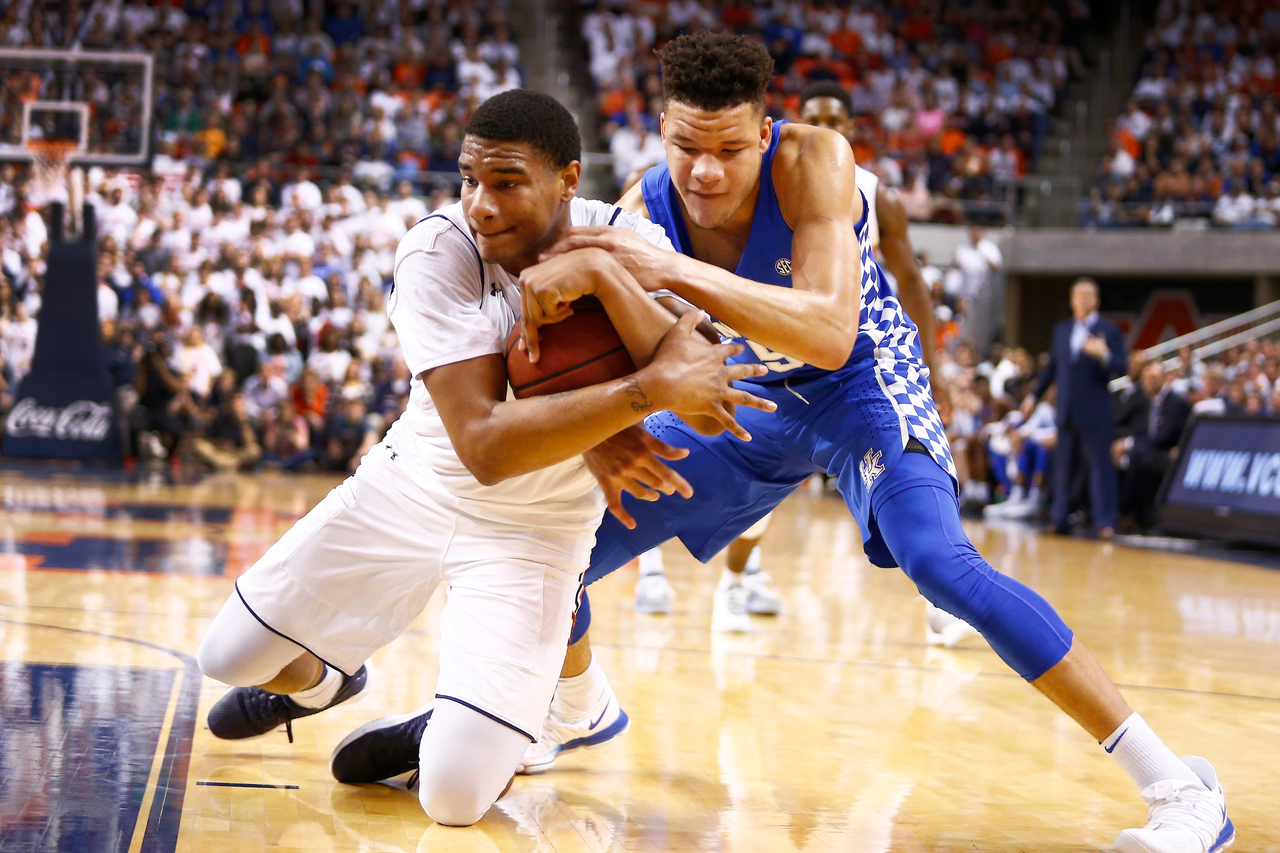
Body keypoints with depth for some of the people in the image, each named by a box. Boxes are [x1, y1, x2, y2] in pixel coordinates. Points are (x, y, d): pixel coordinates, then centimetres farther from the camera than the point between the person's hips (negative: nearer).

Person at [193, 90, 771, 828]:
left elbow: (710, 402, -34)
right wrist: (648, 391, -43)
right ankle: (320, 683, 44)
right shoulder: (436, 253, -25)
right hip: (418, 486, 1)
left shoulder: (629, 244, -20)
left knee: (455, 795, -16)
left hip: (537, 526, -1)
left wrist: (603, 275, -41)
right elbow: (484, 444, -36)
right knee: (230, 656, 7)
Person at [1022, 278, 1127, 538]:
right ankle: (1059, 520, 17)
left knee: (1100, 467, -7)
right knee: (1063, 468, 9)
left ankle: (1105, 522, -7)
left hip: (1095, 414, -5)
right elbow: (1052, 367, 23)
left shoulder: (1109, 331, 0)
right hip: (1067, 413, 5)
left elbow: (1120, 368, -8)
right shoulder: (1061, 330, 15)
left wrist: (1103, 355, -28)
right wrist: (1034, 395, 20)